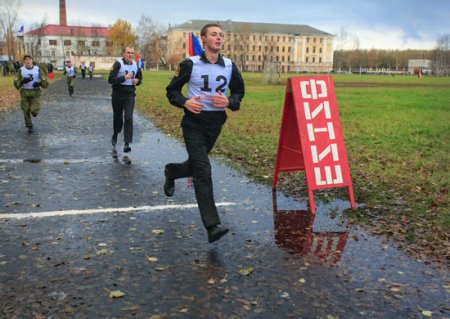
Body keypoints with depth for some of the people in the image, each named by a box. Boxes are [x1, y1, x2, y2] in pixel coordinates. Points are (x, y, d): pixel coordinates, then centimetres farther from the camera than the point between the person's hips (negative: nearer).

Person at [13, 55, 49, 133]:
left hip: (35, 92, -1)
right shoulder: (21, 70, 1)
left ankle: (35, 110, 23)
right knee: (26, 111, 4)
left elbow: (46, 83, 0)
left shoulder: (38, 69, 0)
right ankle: (29, 126, 22)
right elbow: (16, 84, -3)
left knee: (34, 111, -14)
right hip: (24, 93, 1)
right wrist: (23, 81, -23)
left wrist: (39, 83, -21)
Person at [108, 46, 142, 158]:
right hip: (118, 94, -2)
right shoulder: (118, 64, -9)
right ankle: (115, 136, 39)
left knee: (128, 118, -13)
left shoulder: (135, 65, 7)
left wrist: (137, 81, 0)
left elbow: (139, 77, 24)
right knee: (118, 118, 10)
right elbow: (110, 79, -17)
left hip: (130, 94, 2)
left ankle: (127, 144, -18)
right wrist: (124, 77, -25)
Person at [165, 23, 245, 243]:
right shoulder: (190, 64, -7)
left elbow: (239, 91, 14)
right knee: (203, 172, -14)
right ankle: (212, 226, -17)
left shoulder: (230, 66, 2)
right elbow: (171, 90, 1)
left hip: (215, 123, 5)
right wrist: (185, 102, -20)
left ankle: (171, 171, 56)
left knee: (196, 166, 20)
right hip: (194, 122, -5)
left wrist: (229, 102, -9)